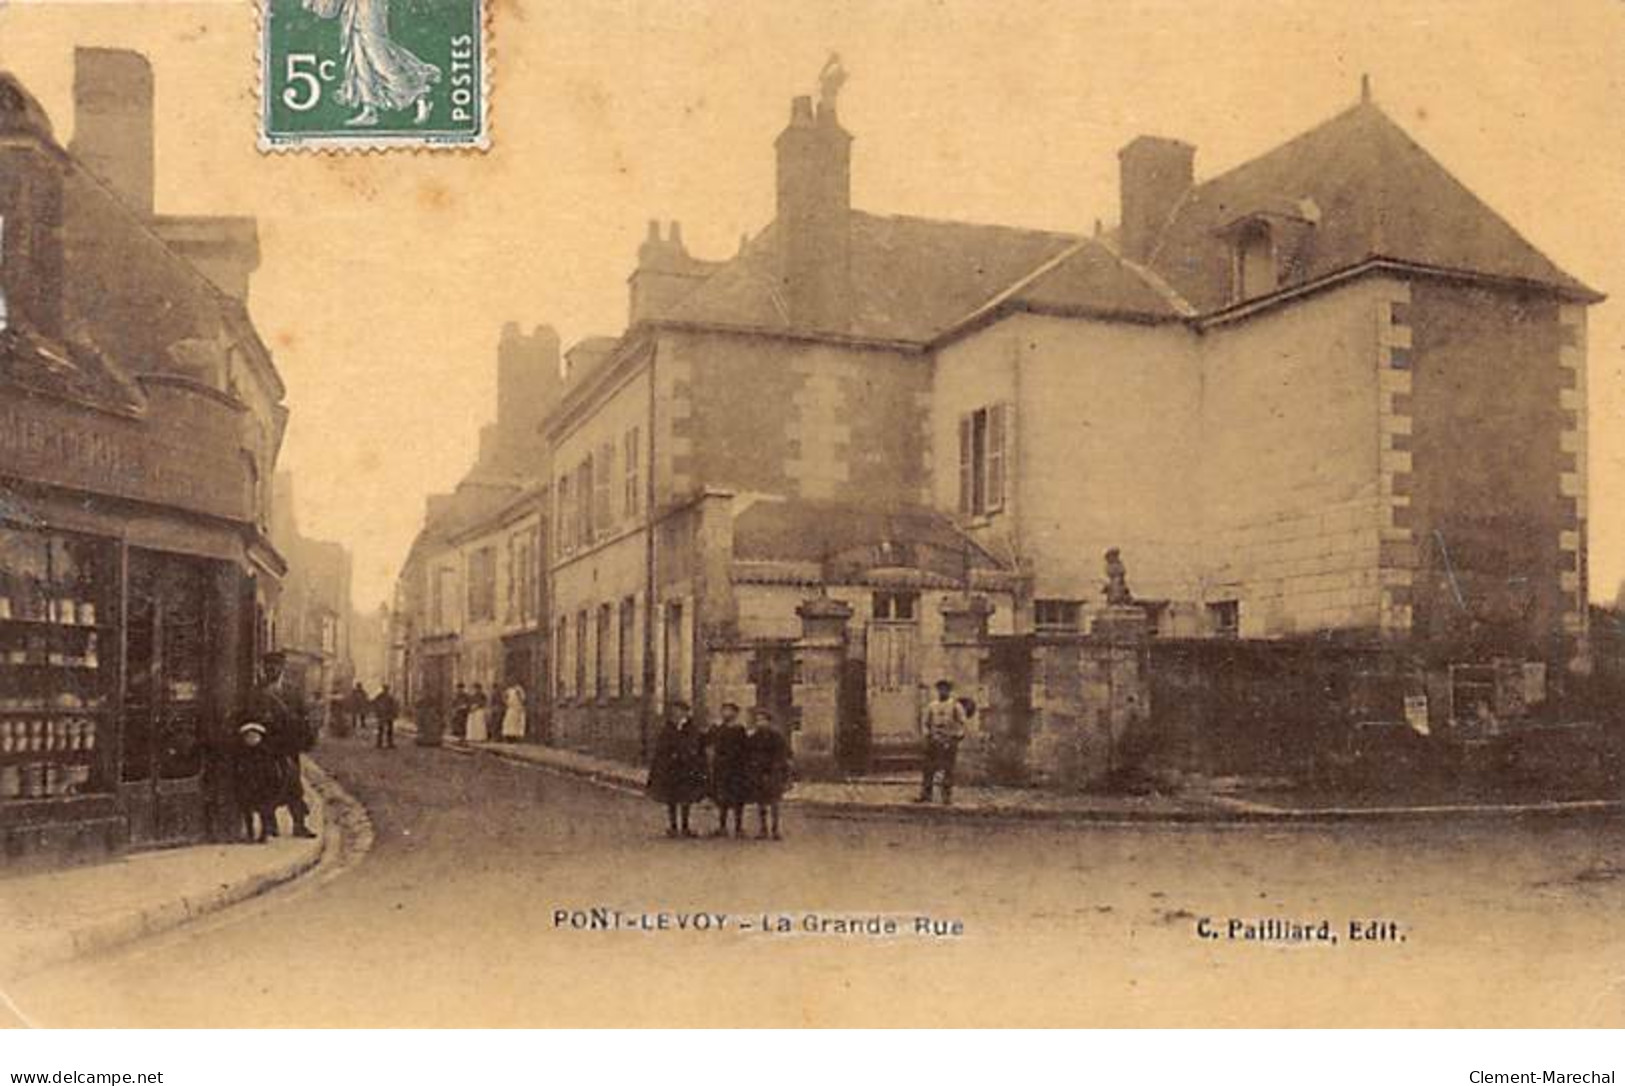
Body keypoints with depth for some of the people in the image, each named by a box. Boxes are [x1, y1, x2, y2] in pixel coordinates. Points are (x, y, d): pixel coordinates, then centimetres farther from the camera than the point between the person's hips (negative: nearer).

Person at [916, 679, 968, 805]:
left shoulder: (955, 706, 1)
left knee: (948, 771, -2)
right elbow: (925, 721, 15)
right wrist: (926, 734, 1)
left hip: (949, 742, -3)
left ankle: (947, 798, 1)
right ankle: (925, 795, 7)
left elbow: (961, 723, -2)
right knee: (929, 769, 1)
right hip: (934, 742, 3)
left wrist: (956, 737, -12)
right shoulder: (932, 706, 11)